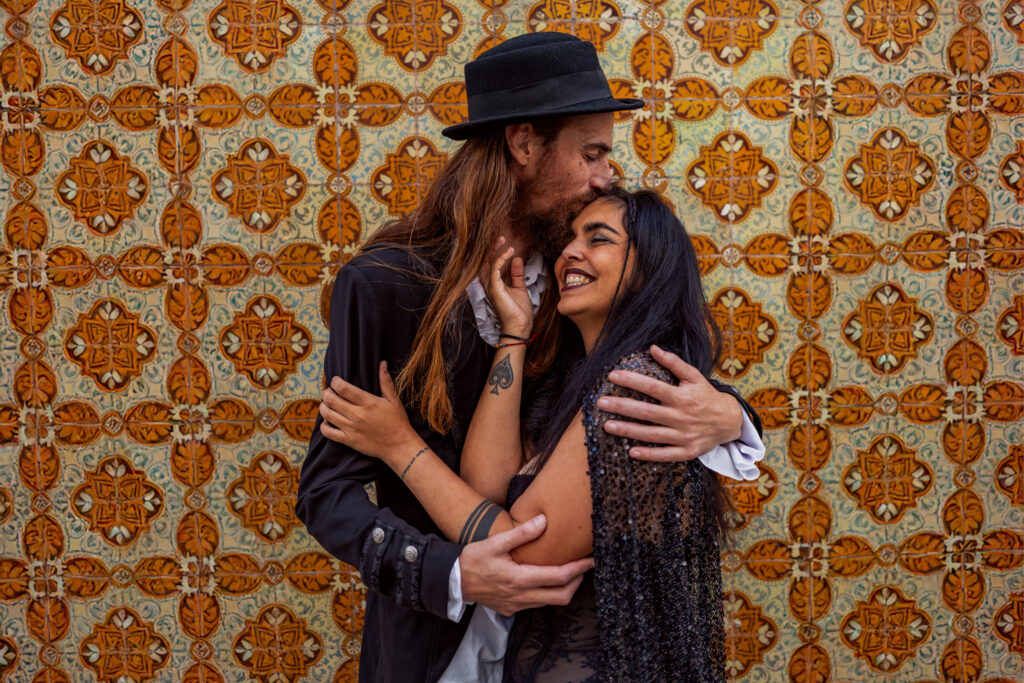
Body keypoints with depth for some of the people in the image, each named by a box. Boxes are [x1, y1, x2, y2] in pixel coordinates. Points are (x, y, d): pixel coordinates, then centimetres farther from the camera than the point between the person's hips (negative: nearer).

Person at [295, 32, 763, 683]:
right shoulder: (385, 285, -17)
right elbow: (328, 489, -15)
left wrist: (728, 417, -24)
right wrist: (450, 573, -31)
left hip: (570, 622, 4)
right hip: (436, 631, -4)